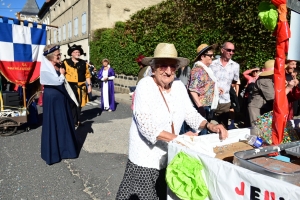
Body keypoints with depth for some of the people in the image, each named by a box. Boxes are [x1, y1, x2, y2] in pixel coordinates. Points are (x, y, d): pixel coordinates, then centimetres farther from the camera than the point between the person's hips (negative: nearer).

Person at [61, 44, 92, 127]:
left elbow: (87, 75, 10)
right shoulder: (66, 62, 0)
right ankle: (74, 121, 8)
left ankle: (78, 120, 23)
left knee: (79, 104, 11)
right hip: (70, 86, -3)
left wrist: (89, 85, 4)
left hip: (80, 86, 3)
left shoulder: (84, 63, 8)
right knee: (71, 104, -1)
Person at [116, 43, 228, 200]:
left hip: (169, 156, 5)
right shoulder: (145, 85, -17)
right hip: (146, 158, -5)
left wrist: (210, 126, -14)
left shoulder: (179, 86, 0)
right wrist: (178, 138, -31)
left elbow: (190, 113, 4)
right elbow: (145, 125, -25)